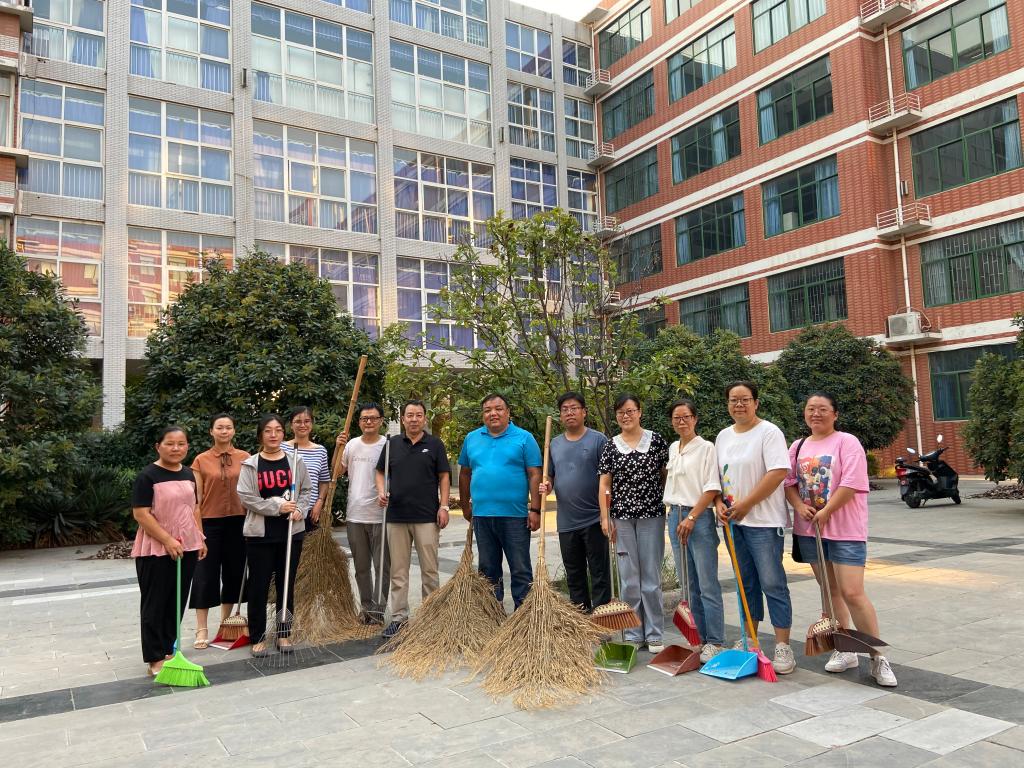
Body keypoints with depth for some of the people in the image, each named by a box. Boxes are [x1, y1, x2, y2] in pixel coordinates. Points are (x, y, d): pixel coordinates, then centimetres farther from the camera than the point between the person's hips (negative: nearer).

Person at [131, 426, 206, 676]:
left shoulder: (189, 474, 9)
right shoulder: (147, 476, -12)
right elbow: (141, 514, -16)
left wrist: (200, 538, 12)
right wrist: (168, 540, -20)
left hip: (187, 547, 6)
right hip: (156, 550, -6)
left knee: (177, 602, 13)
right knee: (155, 604, 2)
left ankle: (168, 650, 25)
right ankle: (155, 658, 9)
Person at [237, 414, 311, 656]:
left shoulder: (295, 461, 5)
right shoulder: (250, 465, -2)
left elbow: (306, 491, 9)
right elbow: (246, 497, -9)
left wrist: (299, 510, -10)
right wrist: (278, 507, -16)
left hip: (292, 531, 2)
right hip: (260, 534, -2)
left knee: (287, 584, 10)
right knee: (259, 586, 3)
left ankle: (284, 634, 22)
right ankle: (258, 637, 15)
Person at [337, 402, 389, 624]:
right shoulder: (351, 445, 7)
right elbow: (337, 473, 14)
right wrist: (339, 449, 1)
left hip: (380, 516, -4)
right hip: (355, 515, 5)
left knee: (382, 566, 3)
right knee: (361, 567, 15)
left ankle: (378, 608, 12)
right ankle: (366, 606, 27)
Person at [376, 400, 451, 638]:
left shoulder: (435, 444, 2)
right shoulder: (392, 444, 9)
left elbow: (444, 477, 2)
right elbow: (381, 472, 15)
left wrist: (444, 506, -6)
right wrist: (381, 491, -4)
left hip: (427, 516, -2)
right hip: (396, 517, 2)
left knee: (429, 569, 3)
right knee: (398, 570, 8)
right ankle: (399, 617, 16)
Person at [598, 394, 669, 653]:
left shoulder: (656, 440, 1)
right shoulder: (611, 446, 4)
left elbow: (666, 476, 6)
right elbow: (604, 485, 4)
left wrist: (671, 508, 1)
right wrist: (605, 517, -1)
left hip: (652, 516, -1)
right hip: (622, 517, 2)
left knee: (652, 578, 3)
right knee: (629, 579, 7)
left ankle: (654, 634, 14)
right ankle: (633, 634, 18)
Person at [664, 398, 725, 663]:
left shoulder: (706, 447, -6)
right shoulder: (672, 448, 13)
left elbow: (712, 488, -11)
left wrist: (691, 518, -15)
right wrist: (676, 517, 15)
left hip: (699, 517, -6)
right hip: (675, 515, 7)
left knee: (707, 584, -5)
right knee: (688, 584, 11)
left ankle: (715, 642, 2)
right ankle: (698, 638, 20)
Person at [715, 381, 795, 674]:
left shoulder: (769, 432, -9)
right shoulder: (723, 436, 13)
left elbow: (778, 473, -18)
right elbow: (717, 476, 18)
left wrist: (745, 504, -18)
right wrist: (720, 503, 0)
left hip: (763, 521, -7)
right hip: (734, 522, 7)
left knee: (772, 583, -5)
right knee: (747, 583, 15)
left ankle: (783, 647, 4)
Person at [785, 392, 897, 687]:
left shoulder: (847, 442, -7)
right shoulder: (798, 446, 12)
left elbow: (851, 484, -16)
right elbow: (789, 481, 10)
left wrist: (825, 512, -17)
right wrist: (799, 506, -8)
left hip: (844, 529, -6)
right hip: (809, 529, 6)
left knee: (852, 593, -11)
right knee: (830, 591, 13)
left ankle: (878, 657, 3)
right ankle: (844, 651, 25)